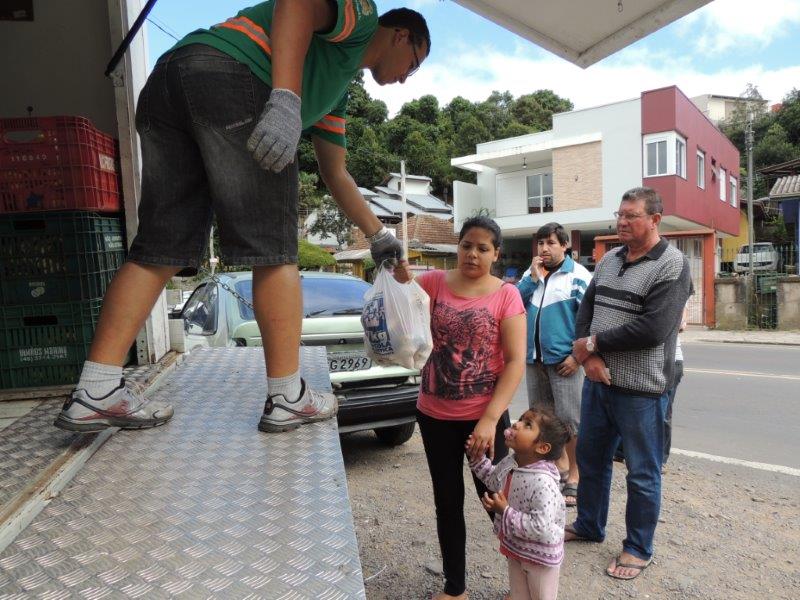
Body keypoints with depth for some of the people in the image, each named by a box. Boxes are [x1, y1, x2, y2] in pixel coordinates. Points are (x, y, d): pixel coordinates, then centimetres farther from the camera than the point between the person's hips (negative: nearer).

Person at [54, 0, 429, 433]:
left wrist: (377, 235, 46)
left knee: (159, 249, 4)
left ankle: (96, 394, 2)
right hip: (231, 76, -9)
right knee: (273, 249, -5)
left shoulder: (336, 90, 37)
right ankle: (287, 398, 0)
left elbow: (335, 175, 41)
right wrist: (287, 100, -22)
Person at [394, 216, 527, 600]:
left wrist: (490, 419, -18)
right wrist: (400, 275, -32)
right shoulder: (435, 282, -2)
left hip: (485, 416, -2)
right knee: (447, 502, 16)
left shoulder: (506, 294, -8)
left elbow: (516, 361, -11)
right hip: (434, 415, 3)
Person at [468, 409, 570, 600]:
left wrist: (505, 512, -31)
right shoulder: (509, 463, -11)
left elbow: (540, 527, -35)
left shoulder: (542, 482, -36)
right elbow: (493, 480, 11)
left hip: (540, 556, -7)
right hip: (515, 548, 7)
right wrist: (477, 457, -2)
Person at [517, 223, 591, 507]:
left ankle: (573, 476, 12)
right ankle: (559, 463, 31)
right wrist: (533, 277, -8)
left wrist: (577, 355, -15)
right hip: (534, 358, 6)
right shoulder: (531, 273, 11)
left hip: (563, 359, -6)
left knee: (569, 418, -1)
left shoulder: (578, 275, -6)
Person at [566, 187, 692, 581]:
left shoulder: (672, 265, -12)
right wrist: (588, 355, -10)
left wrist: (592, 343, -13)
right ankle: (588, 525, 38)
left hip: (640, 389, -6)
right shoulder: (609, 259, 8)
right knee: (590, 458, 18)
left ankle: (638, 549, 28)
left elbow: (652, 330, -22)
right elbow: (586, 308, 7)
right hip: (597, 380, 7)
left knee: (642, 473, 9)